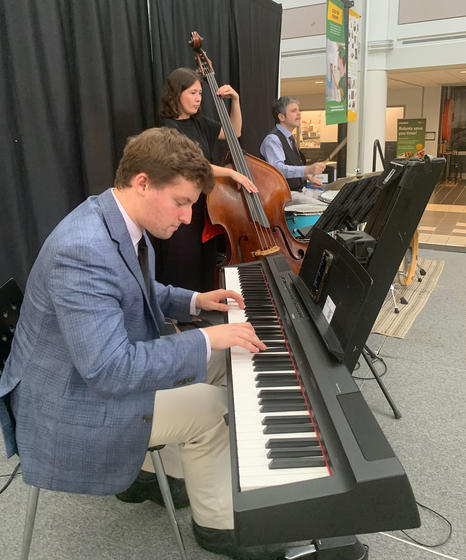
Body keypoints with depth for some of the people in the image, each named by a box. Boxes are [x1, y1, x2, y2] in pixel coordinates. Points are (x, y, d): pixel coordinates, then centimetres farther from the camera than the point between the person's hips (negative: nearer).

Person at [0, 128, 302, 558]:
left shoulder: (118, 220, -3)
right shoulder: (84, 251, -34)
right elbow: (109, 370, -35)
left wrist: (193, 301, 4)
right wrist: (206, 340, -30)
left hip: (102, 368, 10)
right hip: (70, 406, -9)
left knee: (207, 379, 18)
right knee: (211, 407, -9)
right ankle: (218, 524, 15)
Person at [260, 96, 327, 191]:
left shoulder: (290, 138, 18)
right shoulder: (272, 139, -11)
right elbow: (278, 169, -27)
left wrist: (307, 176, 13)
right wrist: (308, 169, -36)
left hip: (296, 193, 9)